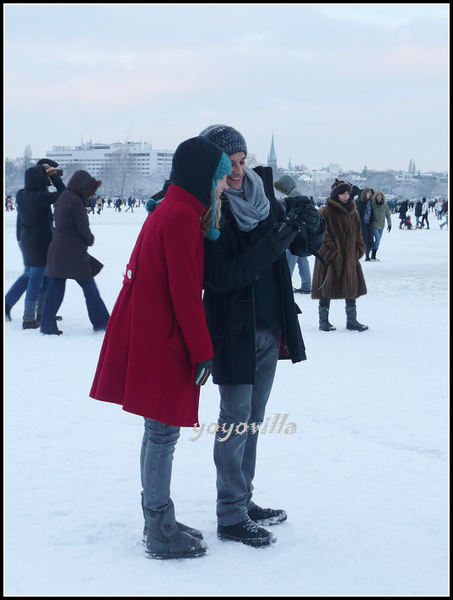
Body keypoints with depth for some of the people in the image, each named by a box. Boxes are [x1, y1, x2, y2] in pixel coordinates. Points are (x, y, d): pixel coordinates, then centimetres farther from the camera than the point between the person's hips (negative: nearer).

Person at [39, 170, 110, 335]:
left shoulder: (62, 198, 13)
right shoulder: (75, 201, -14)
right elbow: (82, 227, -14)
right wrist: (90, 240, 6)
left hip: (57, 251, 9)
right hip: (73, 253, -9)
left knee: (55, 288, 9)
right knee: (90, 288, 1)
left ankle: (48, 325, 8)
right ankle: (101, 323, 8)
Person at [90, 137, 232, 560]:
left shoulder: (170, 210, 15)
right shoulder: (182, 216, -17)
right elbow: (184, 291, -19)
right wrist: (202, 350, -15)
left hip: (150, 338, 10)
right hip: (162, 342, -10)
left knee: (159, 432, 16)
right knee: (163, 433, -2)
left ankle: (158, 522, 27)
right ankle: (161, 537, 7)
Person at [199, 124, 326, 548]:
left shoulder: (262, 193, 4)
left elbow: (300, 248, 7)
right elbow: (218, 277, -21)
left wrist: (310, 231, -16)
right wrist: (269, 247, -27)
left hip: (270, 327, 7)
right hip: (233, 332, -6)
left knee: (252, 419, 14)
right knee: (235, 421, -2)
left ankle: (244, 501, 27)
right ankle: (230, 518, 7)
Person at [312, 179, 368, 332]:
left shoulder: (353, 213, 12)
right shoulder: (325, 212, -8)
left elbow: (358, 233, 19)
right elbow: (322, 235, -13)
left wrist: (359, 250, 7)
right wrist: (333, 252, -17)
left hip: (349, 257, 6)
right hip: (329, 258, -6)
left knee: (352, 287, 7)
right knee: (327, 287, 0)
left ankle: (352, 320, 16)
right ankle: (323, 321, 11)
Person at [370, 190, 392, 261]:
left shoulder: (385, 205, 2)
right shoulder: (372, 205, -7)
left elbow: (388, 215, 12)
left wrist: (389, 224, 12)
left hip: (381, 226, 4)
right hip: (374, 225, -4)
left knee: (378, 240, 8)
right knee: (377, 239, -15)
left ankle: (373, 256, 17)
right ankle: (373, 256, -9)